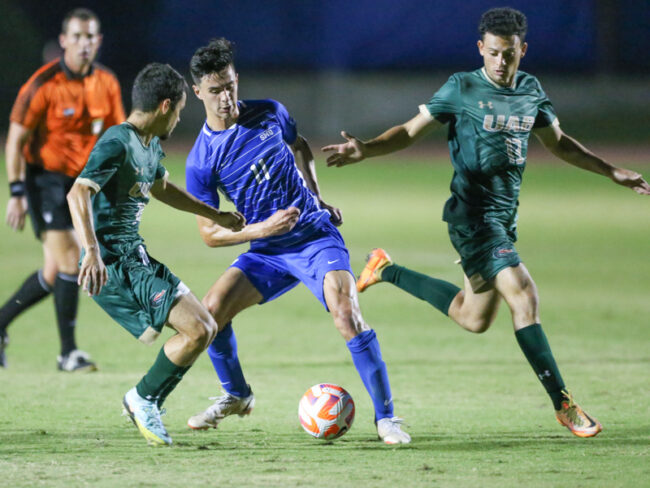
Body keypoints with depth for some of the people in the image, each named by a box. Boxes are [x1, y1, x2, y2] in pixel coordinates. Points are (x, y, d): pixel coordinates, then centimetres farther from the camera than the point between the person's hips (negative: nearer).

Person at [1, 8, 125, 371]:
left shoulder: (107, 83, 2)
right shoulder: (44, 85, -15)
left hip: (82, 181, 6)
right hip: (45, 179, -6)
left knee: (54, 273, 6)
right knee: (68, 260, -15)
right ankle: (69, 352, -8)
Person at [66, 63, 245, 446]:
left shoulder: (152, 145, 15)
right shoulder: (117, 144, -16)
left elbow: (161, 187, 36)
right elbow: (79, 192, -30)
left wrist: (217, 216, 44)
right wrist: (92, 251, -43)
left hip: (137, 258, 10)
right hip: (113, 264, -10)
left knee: (205, 329, 10)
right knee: (197, 331, -17)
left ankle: (145, 402, 15)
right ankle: (144, 399, 0)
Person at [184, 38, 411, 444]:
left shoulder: (270, 114, -2)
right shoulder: (201, 161, -7)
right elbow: (210, 233, -4)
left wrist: (317, 197, 9)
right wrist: (262, 229, -18)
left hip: (316, 236, -2)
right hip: (267, 252, 2)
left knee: (347, 313, -24)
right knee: (212, 308, -14)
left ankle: (386, 417, -16)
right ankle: (236, 396, 15)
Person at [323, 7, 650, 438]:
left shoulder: (531, 90, 9)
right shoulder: (462, 89, -8)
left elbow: (559, 143, 23)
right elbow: (410, 132, -3)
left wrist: (613, 172, 22)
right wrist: (363, 151, -19)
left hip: (505, 215, 7)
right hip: (473, 213, -7)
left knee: (473, 318, 17)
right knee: (524, 297, -19)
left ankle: (387, 271, 33)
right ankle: (563, 403, -15)